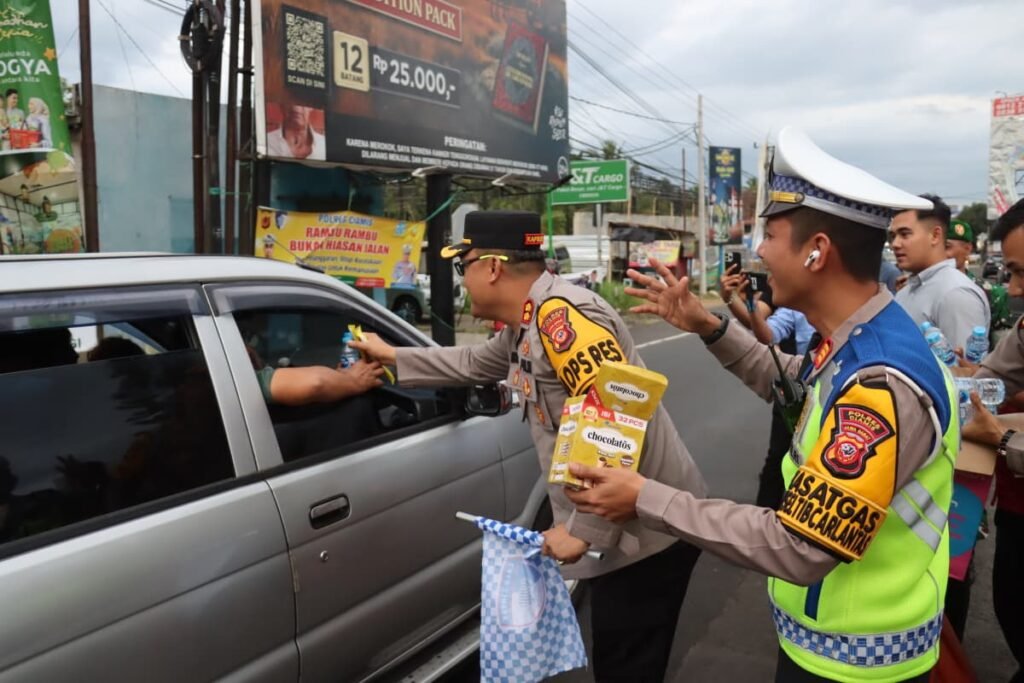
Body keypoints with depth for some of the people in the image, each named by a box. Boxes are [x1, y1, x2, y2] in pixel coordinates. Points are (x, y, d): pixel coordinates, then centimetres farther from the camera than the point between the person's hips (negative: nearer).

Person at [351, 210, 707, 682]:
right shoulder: (528, 322, 9)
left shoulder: (561, 314, -24)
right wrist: (393, 358, 31)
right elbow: (474, 364, 27)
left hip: (649, 531, -9)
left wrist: (581, 528, -24)